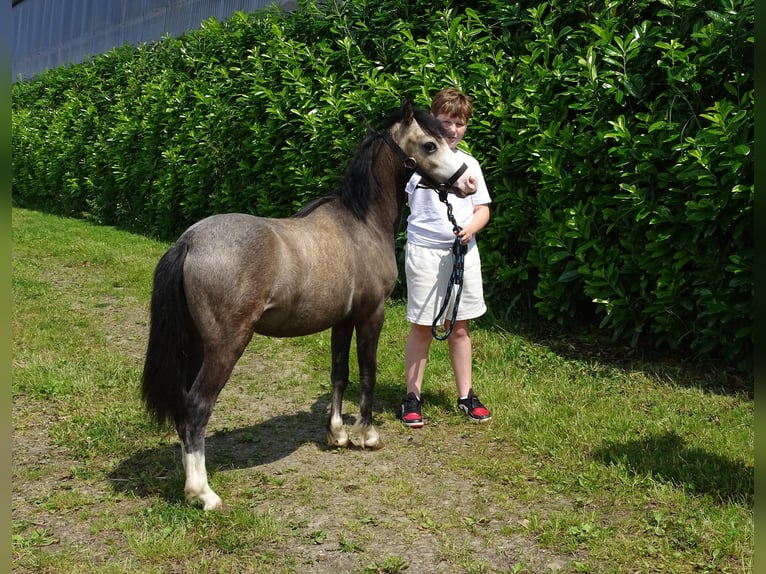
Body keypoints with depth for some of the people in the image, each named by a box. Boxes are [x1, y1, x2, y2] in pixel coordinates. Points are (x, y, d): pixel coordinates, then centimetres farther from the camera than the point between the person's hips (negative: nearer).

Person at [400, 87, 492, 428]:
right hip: (424, 250, -4)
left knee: (460, 326, 11)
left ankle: (466, 396, 22)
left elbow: (483, 210, 11)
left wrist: (470, 229, -10)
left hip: (463, 251, 4)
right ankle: (412, 398, 15)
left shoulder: (469, 164, 10)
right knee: (421, 326, 2)